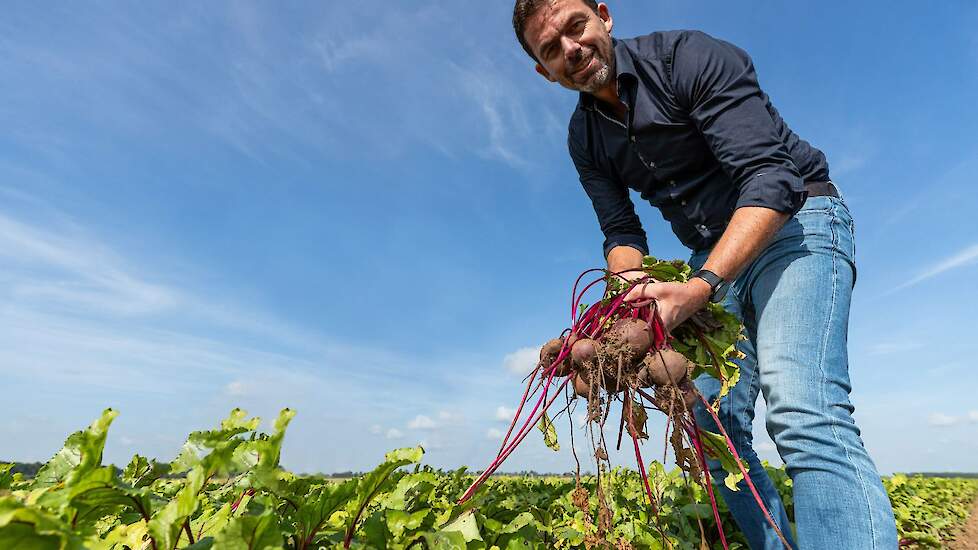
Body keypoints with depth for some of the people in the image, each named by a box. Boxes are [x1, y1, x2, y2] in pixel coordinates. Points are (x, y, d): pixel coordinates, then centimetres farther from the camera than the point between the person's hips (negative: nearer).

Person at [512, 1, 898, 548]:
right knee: (714, 424, 2)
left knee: (802, 413, -27)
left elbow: (772, 180, -25)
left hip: (796, 222, -6)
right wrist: (633, 292, -22)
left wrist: (700, 287, -39)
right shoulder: (585, 139, 3)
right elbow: (622, 232, 1)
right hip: (714, 257, 6)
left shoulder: (691, 57, -16)